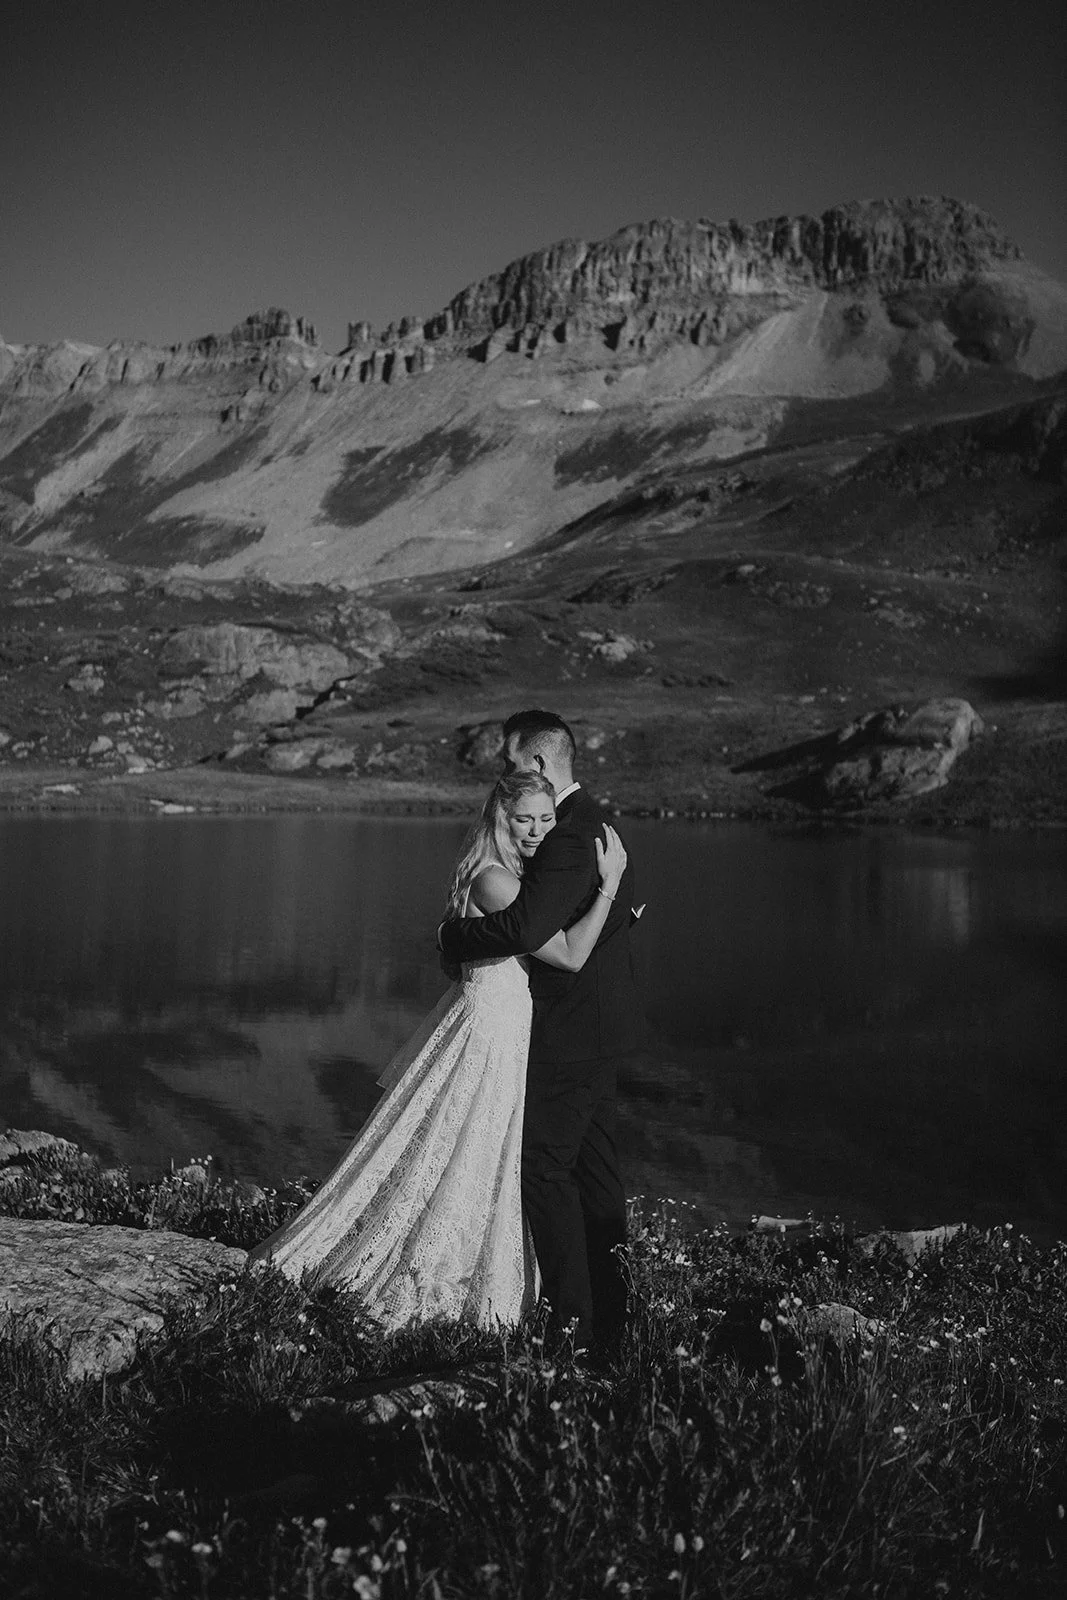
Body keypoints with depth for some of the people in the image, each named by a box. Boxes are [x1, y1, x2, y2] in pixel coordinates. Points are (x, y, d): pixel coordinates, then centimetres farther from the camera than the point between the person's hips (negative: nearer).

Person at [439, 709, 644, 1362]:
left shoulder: (568, 837, -22)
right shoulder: (595, 823, 12)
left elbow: (521, 928, -32)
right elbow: (627, 908, 25)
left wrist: (451, 934, -17)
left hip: (573, 1031, -11)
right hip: (602, 1021, 11)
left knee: (545, 1167, -3)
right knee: (594, 1166, 16)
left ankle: (575, 1325, 4)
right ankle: (610, 1318, 27)